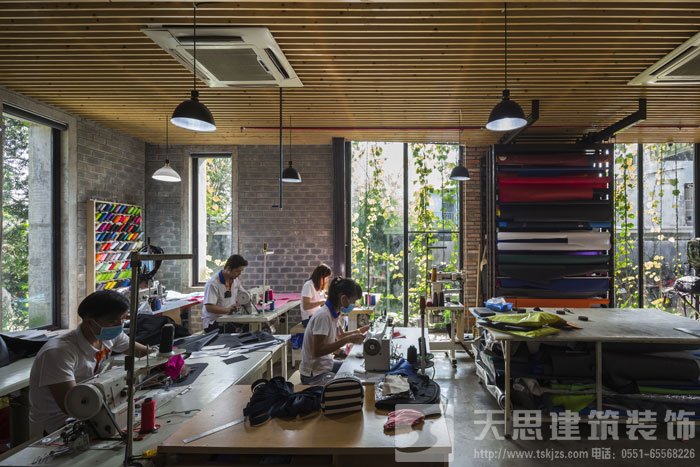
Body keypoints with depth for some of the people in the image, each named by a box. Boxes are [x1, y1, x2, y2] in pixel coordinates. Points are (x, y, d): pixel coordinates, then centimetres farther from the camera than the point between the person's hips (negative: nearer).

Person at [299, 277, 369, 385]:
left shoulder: (333, 313, 4)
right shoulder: (323, 316, -23)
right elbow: (317, 351, -28)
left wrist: (359, 331, 11)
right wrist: (348, 340, -29)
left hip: (327, 365, 9)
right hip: (314, 375, -9)